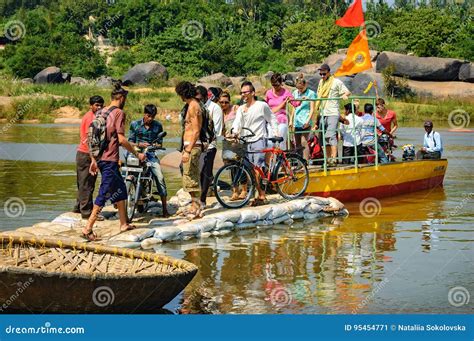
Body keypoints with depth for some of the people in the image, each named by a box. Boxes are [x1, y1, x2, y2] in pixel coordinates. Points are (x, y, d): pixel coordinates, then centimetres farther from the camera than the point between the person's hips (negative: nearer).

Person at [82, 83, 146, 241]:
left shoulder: (101, 112, 13)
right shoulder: (119, 113, -10)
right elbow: (121, 139, -16)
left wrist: (94, 160, 19)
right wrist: (137, 154, -5)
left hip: (100, 158, 9)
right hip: (110, 159, -9)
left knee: (120, 189, 19)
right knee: (104, 194, -6)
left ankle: (124, 224, 25)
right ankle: (88, 228, -9)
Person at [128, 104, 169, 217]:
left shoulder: (158, 125, 10)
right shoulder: (135, 124, 7)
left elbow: (160, 143, 12)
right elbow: (130, 142, 7)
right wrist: (139, 144, -13)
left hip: (151, 154, 1)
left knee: (160, 177, -15)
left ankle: (164, 207, -10)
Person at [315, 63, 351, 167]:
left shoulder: (336, 82, -1)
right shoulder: (321, 82, 18)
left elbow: (348, 92, -1)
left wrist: (344, 95, -21)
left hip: (333, 113, -7)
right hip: (323, 113, 7)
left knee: (331, 135, -18)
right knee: (324, 137, 7)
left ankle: (334, 158, -23)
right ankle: (328, 158, 14)